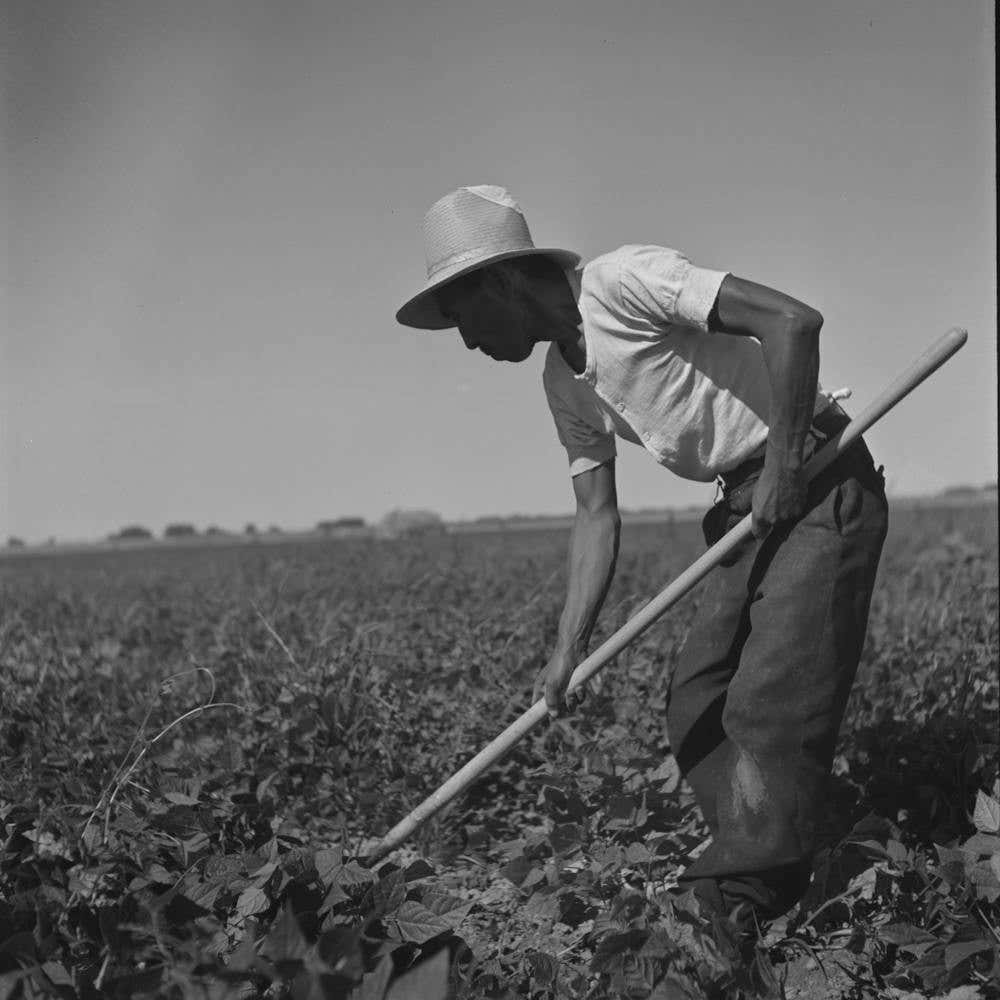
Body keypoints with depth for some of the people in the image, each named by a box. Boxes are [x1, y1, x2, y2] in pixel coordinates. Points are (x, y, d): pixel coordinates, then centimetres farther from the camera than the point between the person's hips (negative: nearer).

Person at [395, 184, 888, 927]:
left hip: (821, 486, -9)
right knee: (695, 711, 6)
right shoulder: (564, 381, 8)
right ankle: (754, 874, 16)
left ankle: (738, 909, -3)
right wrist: (570, 648, 0)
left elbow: (792, 320, -25)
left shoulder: (624, 280, -19)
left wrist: (784, 465, -21)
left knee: (772, 708, -11)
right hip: (749, 505, 9)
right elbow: (597, 513, 8)